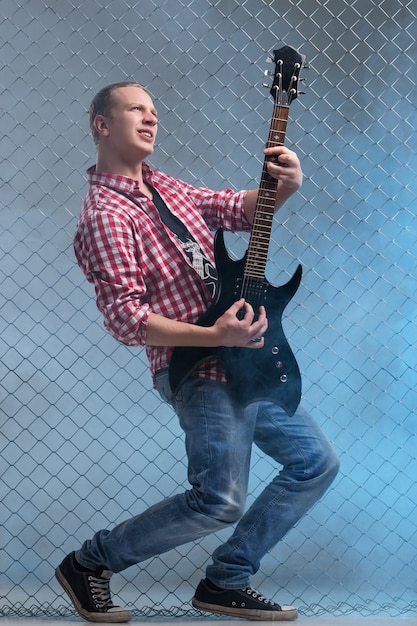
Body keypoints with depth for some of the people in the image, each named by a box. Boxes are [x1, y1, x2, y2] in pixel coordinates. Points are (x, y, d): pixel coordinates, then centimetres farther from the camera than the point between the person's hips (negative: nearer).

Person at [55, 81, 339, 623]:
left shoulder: (166, 187, 15)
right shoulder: (104, 217, -13)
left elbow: (239, 209, 20)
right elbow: (126, 319, -20)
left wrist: (284, 186, -3)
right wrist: (216, 336, -26)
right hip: (200, 371, -9)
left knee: (316, 462, 10)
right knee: (221, 500, -17)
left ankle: (226, 582, 14)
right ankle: (90, 563, 4)